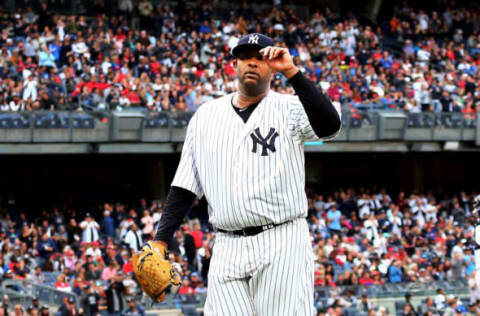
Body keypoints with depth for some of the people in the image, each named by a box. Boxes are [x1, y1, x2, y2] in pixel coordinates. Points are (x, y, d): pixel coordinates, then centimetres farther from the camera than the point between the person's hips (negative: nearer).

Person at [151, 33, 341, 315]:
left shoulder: (289, 109, 3)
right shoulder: (206, 115, 15)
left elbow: (329, 125, -20)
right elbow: (184, 187, 16)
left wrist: (291, 72, -22)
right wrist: (160, 242, 6)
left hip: (282, 246, -4)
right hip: (227, 250, 4)